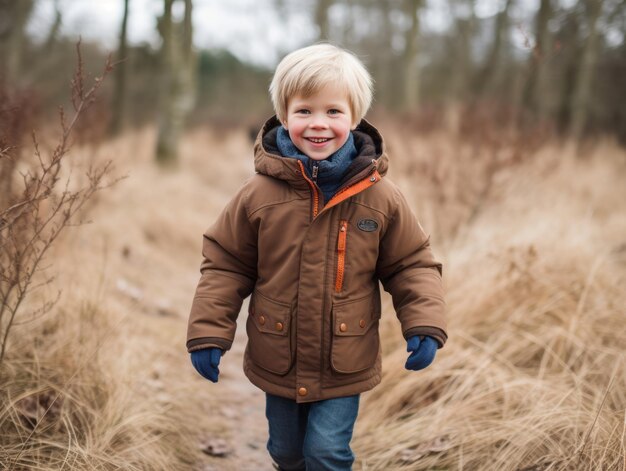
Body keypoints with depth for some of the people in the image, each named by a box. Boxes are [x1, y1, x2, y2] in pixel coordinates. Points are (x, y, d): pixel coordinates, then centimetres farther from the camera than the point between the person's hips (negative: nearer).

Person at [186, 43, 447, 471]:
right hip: (277, 363, 2)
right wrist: (208, 332, -8)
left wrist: (424, 326, -15)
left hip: (344, 368, -2)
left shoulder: (380, 197, -11)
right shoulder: (259, 195, -12)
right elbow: (225, 264, -3)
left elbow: (411, 264, -3)